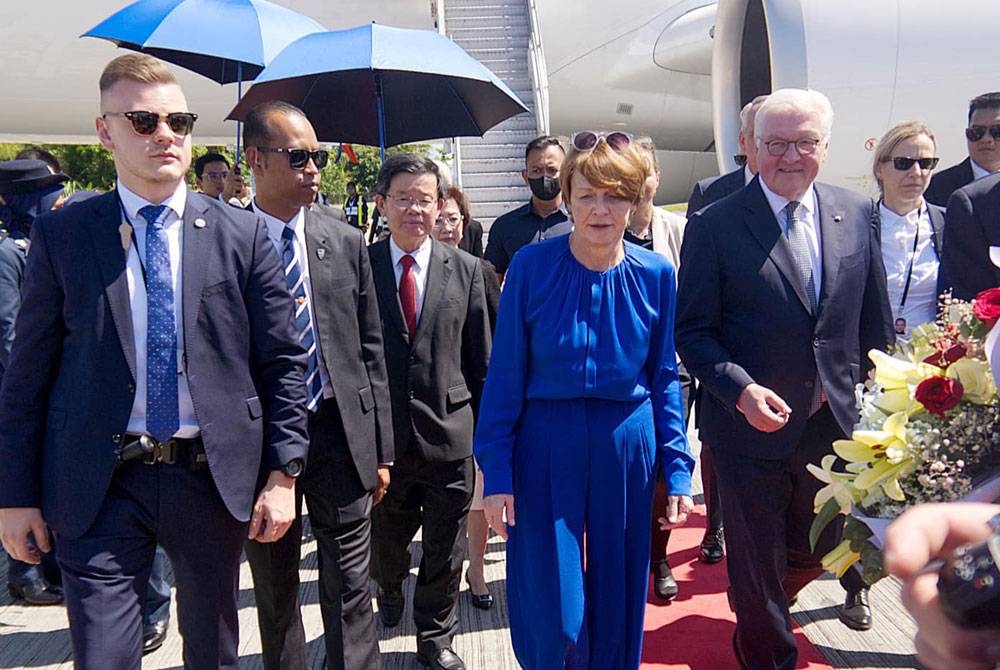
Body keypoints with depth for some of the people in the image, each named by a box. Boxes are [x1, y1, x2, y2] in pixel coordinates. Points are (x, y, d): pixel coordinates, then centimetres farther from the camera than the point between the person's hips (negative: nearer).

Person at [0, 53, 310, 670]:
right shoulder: (61, 235, 0)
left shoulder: (242, 235, -1)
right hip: (99, 486, 0)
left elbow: (282, 362, -1)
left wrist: (284, 474, -5)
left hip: (215, 476, 1)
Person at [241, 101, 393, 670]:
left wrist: (381, 450, 2)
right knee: (275, 593, 17)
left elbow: (371, 352, 4)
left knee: (351, 592, 7)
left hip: (341, 432, 1)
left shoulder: (347, 242, 3)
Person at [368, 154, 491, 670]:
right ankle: (390, 590, 54)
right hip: (382, 435, 0)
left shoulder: (466, 269, 1)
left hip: (449, 433, 0)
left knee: (445, 550, 13)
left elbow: (480, 360, 3)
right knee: (386, 540, 21)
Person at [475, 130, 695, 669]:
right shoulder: (531, 266, -9)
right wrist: (496, 474, -8)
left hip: (628, 448, 2)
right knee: (555, 621, 4)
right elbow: (505, 376, -6)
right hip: (546, 447, -2)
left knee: (618, 604, 16)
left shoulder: (654, 274, -2)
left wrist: (677, 470, 1)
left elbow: (664, 377, 4)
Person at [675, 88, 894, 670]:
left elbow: (876, 319, 8)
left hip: (834, 425, 5)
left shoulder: (858, 214, 2)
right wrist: (741, 391, -23)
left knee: (815, 552, 23)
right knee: (756, 565, 11)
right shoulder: (715, 226, -10)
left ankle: (762, 614, 56)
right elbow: (694, 331, -10)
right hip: (752, 425, -4)